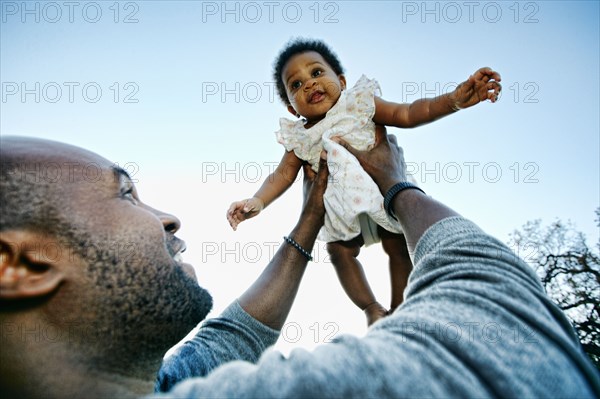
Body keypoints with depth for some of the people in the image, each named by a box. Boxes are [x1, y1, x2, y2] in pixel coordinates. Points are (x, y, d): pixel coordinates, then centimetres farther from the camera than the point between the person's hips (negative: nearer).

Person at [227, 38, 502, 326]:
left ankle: (399, 309, 21)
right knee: (340, 251, 0)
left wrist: (455, 99, -21)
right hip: (340, 202, 2)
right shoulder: (299, 138, 0)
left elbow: (408, 114, -9)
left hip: (384, 186, -1)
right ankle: (372, 308, 21)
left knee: (398, 245, 1)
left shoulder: (359, 103, -4)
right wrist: (257, 201, -18)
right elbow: (282, 175, 0)